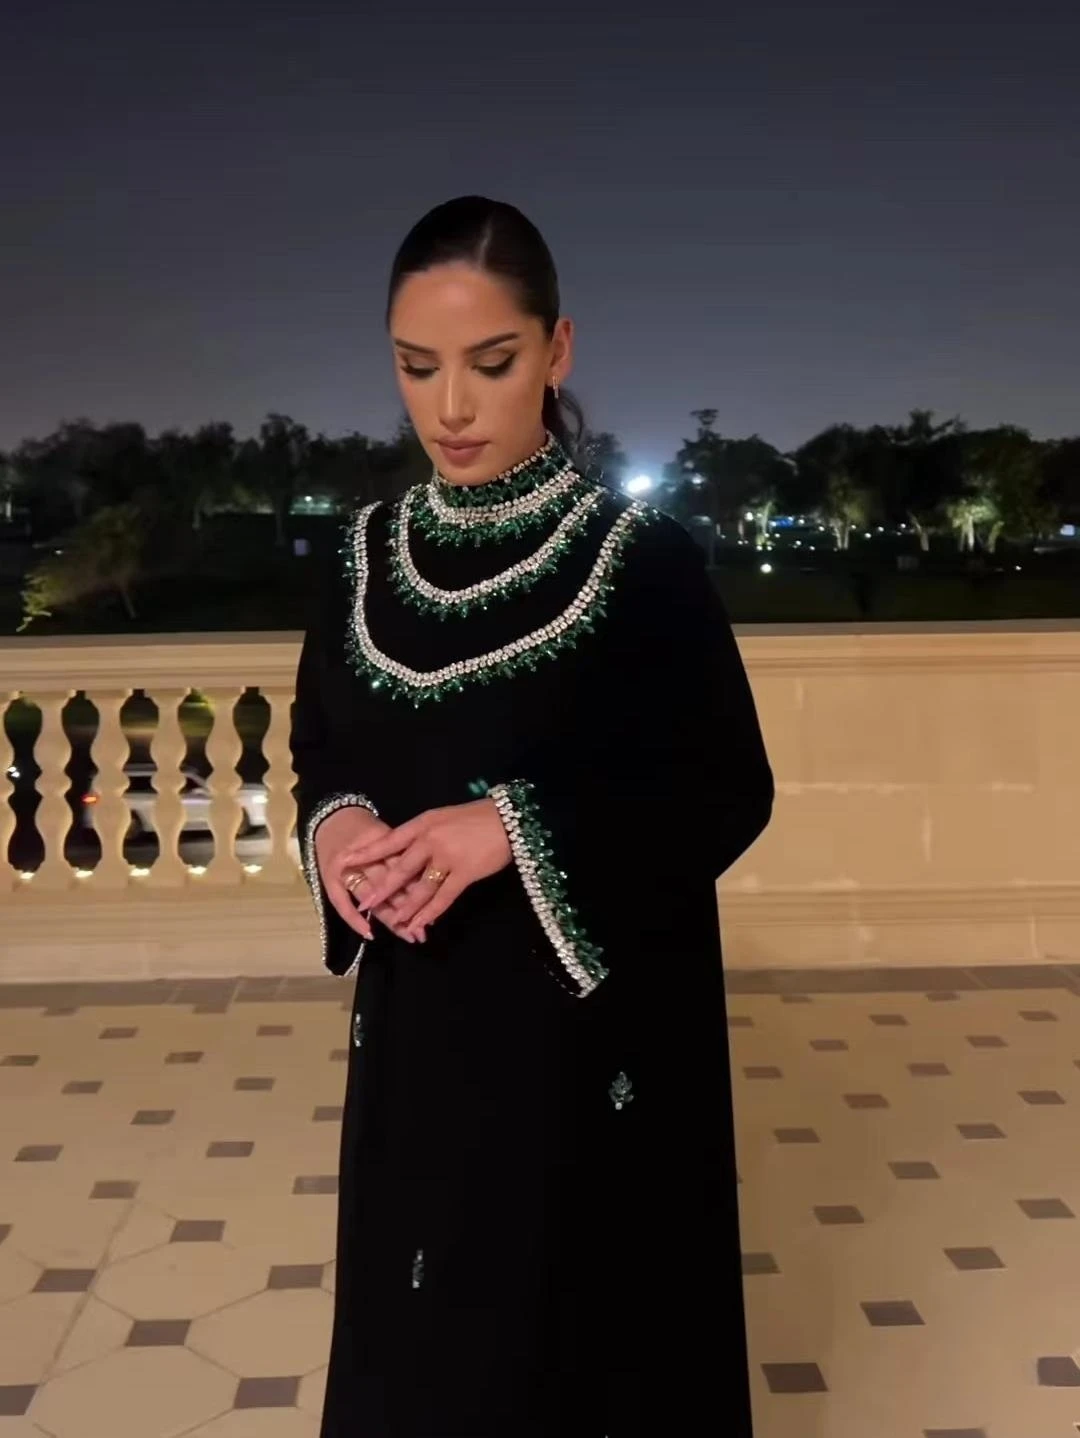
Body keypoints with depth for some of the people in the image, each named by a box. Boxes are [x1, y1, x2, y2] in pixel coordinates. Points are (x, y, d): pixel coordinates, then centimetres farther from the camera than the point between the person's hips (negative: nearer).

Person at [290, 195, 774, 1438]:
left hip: (592, 1022, -4)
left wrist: (518, 829, -24)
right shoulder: (370, 553, 2)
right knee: (413, 1325, 18)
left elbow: (730, 794, -11)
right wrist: (336, 827, -12)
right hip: (417, 1019, 5)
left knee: (585, 1322, 10)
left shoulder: (642, 556, -12)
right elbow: (319, 745, 11)